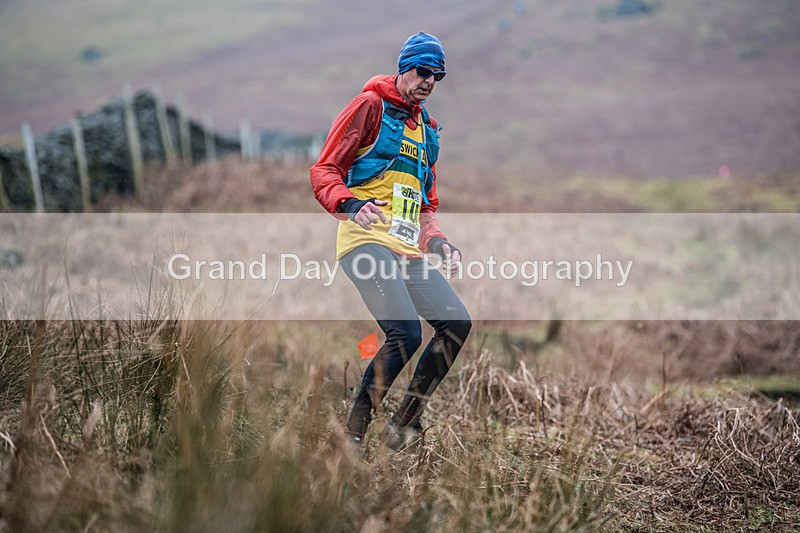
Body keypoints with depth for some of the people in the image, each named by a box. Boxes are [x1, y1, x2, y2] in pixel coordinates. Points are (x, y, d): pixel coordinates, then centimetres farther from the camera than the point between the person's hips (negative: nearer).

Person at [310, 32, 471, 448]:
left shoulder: (427, 129, 25)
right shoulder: (370, 106, 1)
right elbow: (323, 171, -5)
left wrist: (436, 241, 13)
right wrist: (350, 204, -24)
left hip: (408, 249, 8)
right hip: (368, 239, -8)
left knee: (457, 324, -4)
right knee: (406, 334, -23)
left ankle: (402, 426, 6)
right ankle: (352, 433, -14)